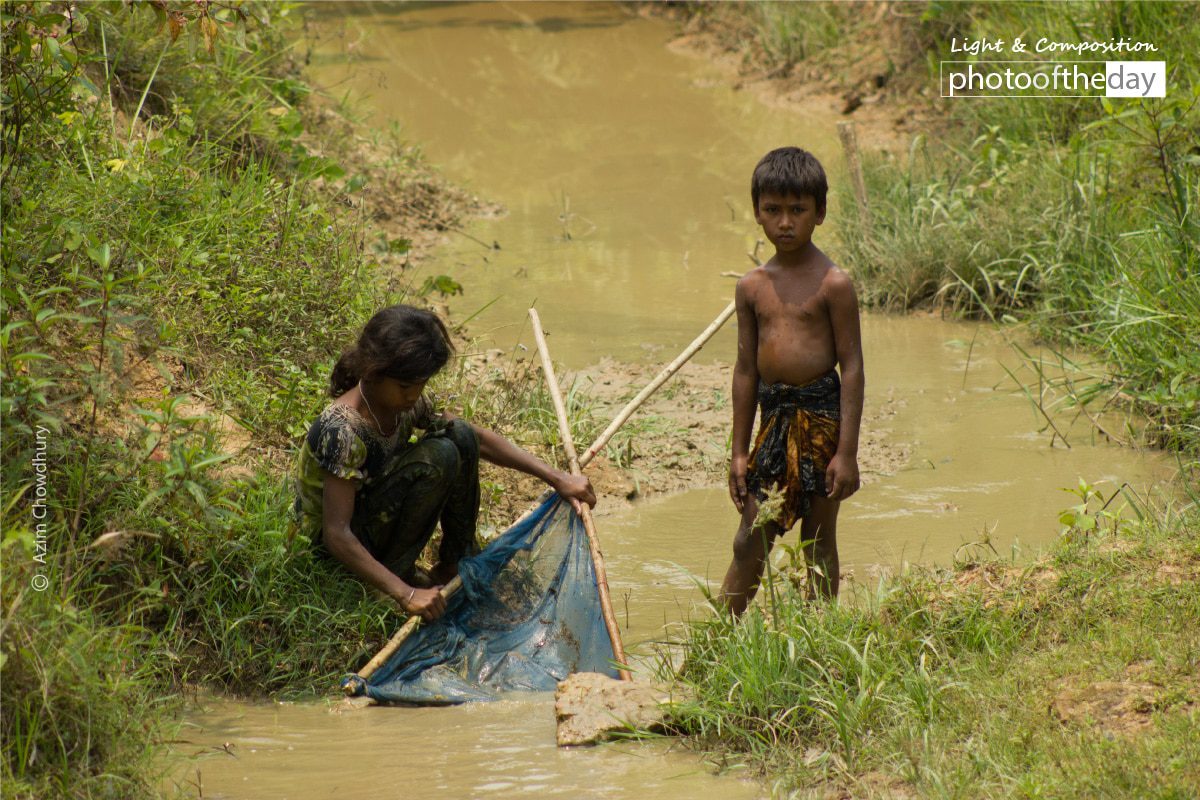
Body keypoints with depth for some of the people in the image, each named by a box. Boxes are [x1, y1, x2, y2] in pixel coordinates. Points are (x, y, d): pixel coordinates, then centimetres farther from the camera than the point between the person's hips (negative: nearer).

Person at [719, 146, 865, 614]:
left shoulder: (832, 284, -8)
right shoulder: (753, 286, 7)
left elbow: (852, 365, -9)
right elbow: (746, 369, 12)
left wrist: (847, 452, -13)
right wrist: (739, 452, 11)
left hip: (821, 414, -4)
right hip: (773, 416, 4)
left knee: (818, 542, 5)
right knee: (750, 543, 6)